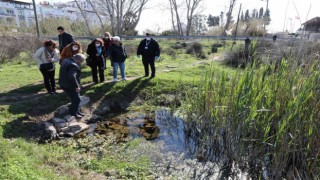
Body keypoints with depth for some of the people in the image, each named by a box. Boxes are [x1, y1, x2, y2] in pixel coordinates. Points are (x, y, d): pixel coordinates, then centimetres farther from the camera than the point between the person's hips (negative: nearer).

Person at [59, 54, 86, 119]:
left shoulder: (66, 61, 10)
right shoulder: (73, 65, -25)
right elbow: (72, 77, -36)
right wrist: (77, 86, -26)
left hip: (65, 84, 11)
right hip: (69, 86, -11)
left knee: (75, 99, 20)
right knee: (76, 99, 0)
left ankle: (77, 111, 32)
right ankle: (73, 114, 13)